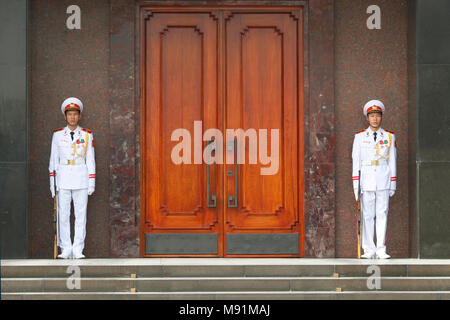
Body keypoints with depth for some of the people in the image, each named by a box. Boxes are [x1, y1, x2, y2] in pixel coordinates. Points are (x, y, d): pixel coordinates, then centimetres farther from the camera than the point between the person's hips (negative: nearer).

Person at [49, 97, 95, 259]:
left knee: (81, 215, -2)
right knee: (63, 214, -3)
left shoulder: (87, 135, 6)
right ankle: (65, 249, 3)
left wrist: (92, 182, 1)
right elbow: (53, 159, 9)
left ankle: (78, 249, 2)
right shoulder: (57, 135, 7)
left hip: (81, 179, 0)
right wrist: (52, 182, 4)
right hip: (63, 178, 0)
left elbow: (90, 159, 6)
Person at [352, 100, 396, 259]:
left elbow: (392, 161, 9)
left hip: (383, 180, 0)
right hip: (366, 179, 0)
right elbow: (356, 161, 4)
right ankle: (369, 249, 4)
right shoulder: (360, 137, 6)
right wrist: (356, 185, -2)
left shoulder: (389, 136, 8)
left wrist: (393, 184, 5)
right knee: (367, 215, -1)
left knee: (382, 214, -2)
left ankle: (381, 249, 0)